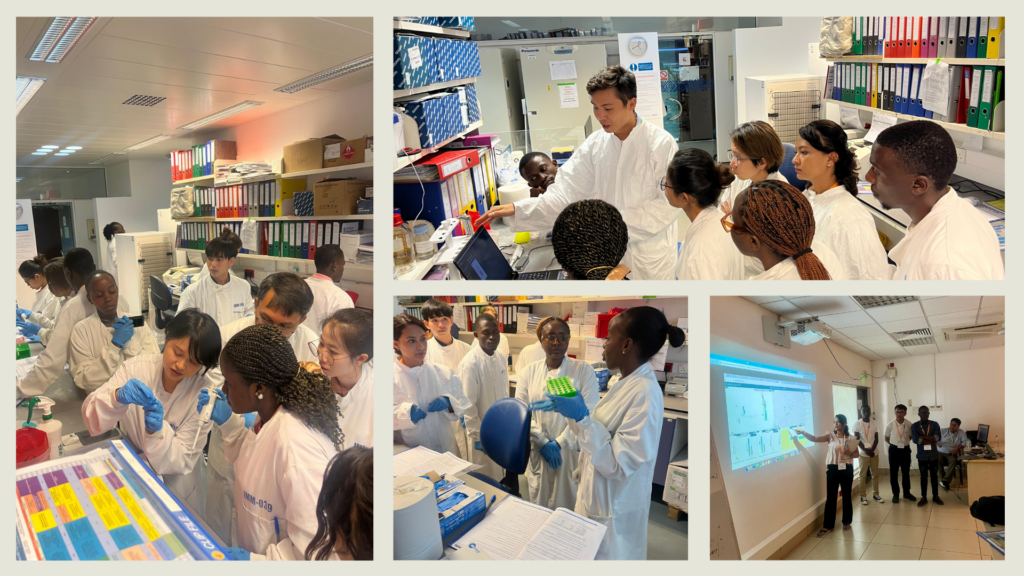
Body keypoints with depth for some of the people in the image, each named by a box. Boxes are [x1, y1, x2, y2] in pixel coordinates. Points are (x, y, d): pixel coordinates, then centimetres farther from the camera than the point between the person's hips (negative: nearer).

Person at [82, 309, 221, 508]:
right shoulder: (136, 367, -12)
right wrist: (118, 397, -34)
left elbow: (182, 462, -13)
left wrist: (157, 430, -32)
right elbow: (92, 419, -14)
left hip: (173, 490, -2)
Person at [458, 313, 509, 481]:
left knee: (502, 477, 17)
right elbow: (467, 404, -19)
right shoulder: (470, 363, -20)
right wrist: (478, 436, -17)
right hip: (482, 434, -6)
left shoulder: (501, 359, 1)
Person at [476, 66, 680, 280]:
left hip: (651, 260, -4)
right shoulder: (595, 144, 0)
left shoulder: (661, 143, -14)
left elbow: (668, 205, -17)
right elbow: (565, 192, -6)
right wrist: (516, 209, -18)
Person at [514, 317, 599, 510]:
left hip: (571, 452, -2)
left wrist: (559, 443, -13)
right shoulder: (528, 373, 4)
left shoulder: (584, 370, -4)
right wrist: (543, 443, -10)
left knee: (568, 507, 5)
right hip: (538, 452, 2)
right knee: (540, 508, 12)